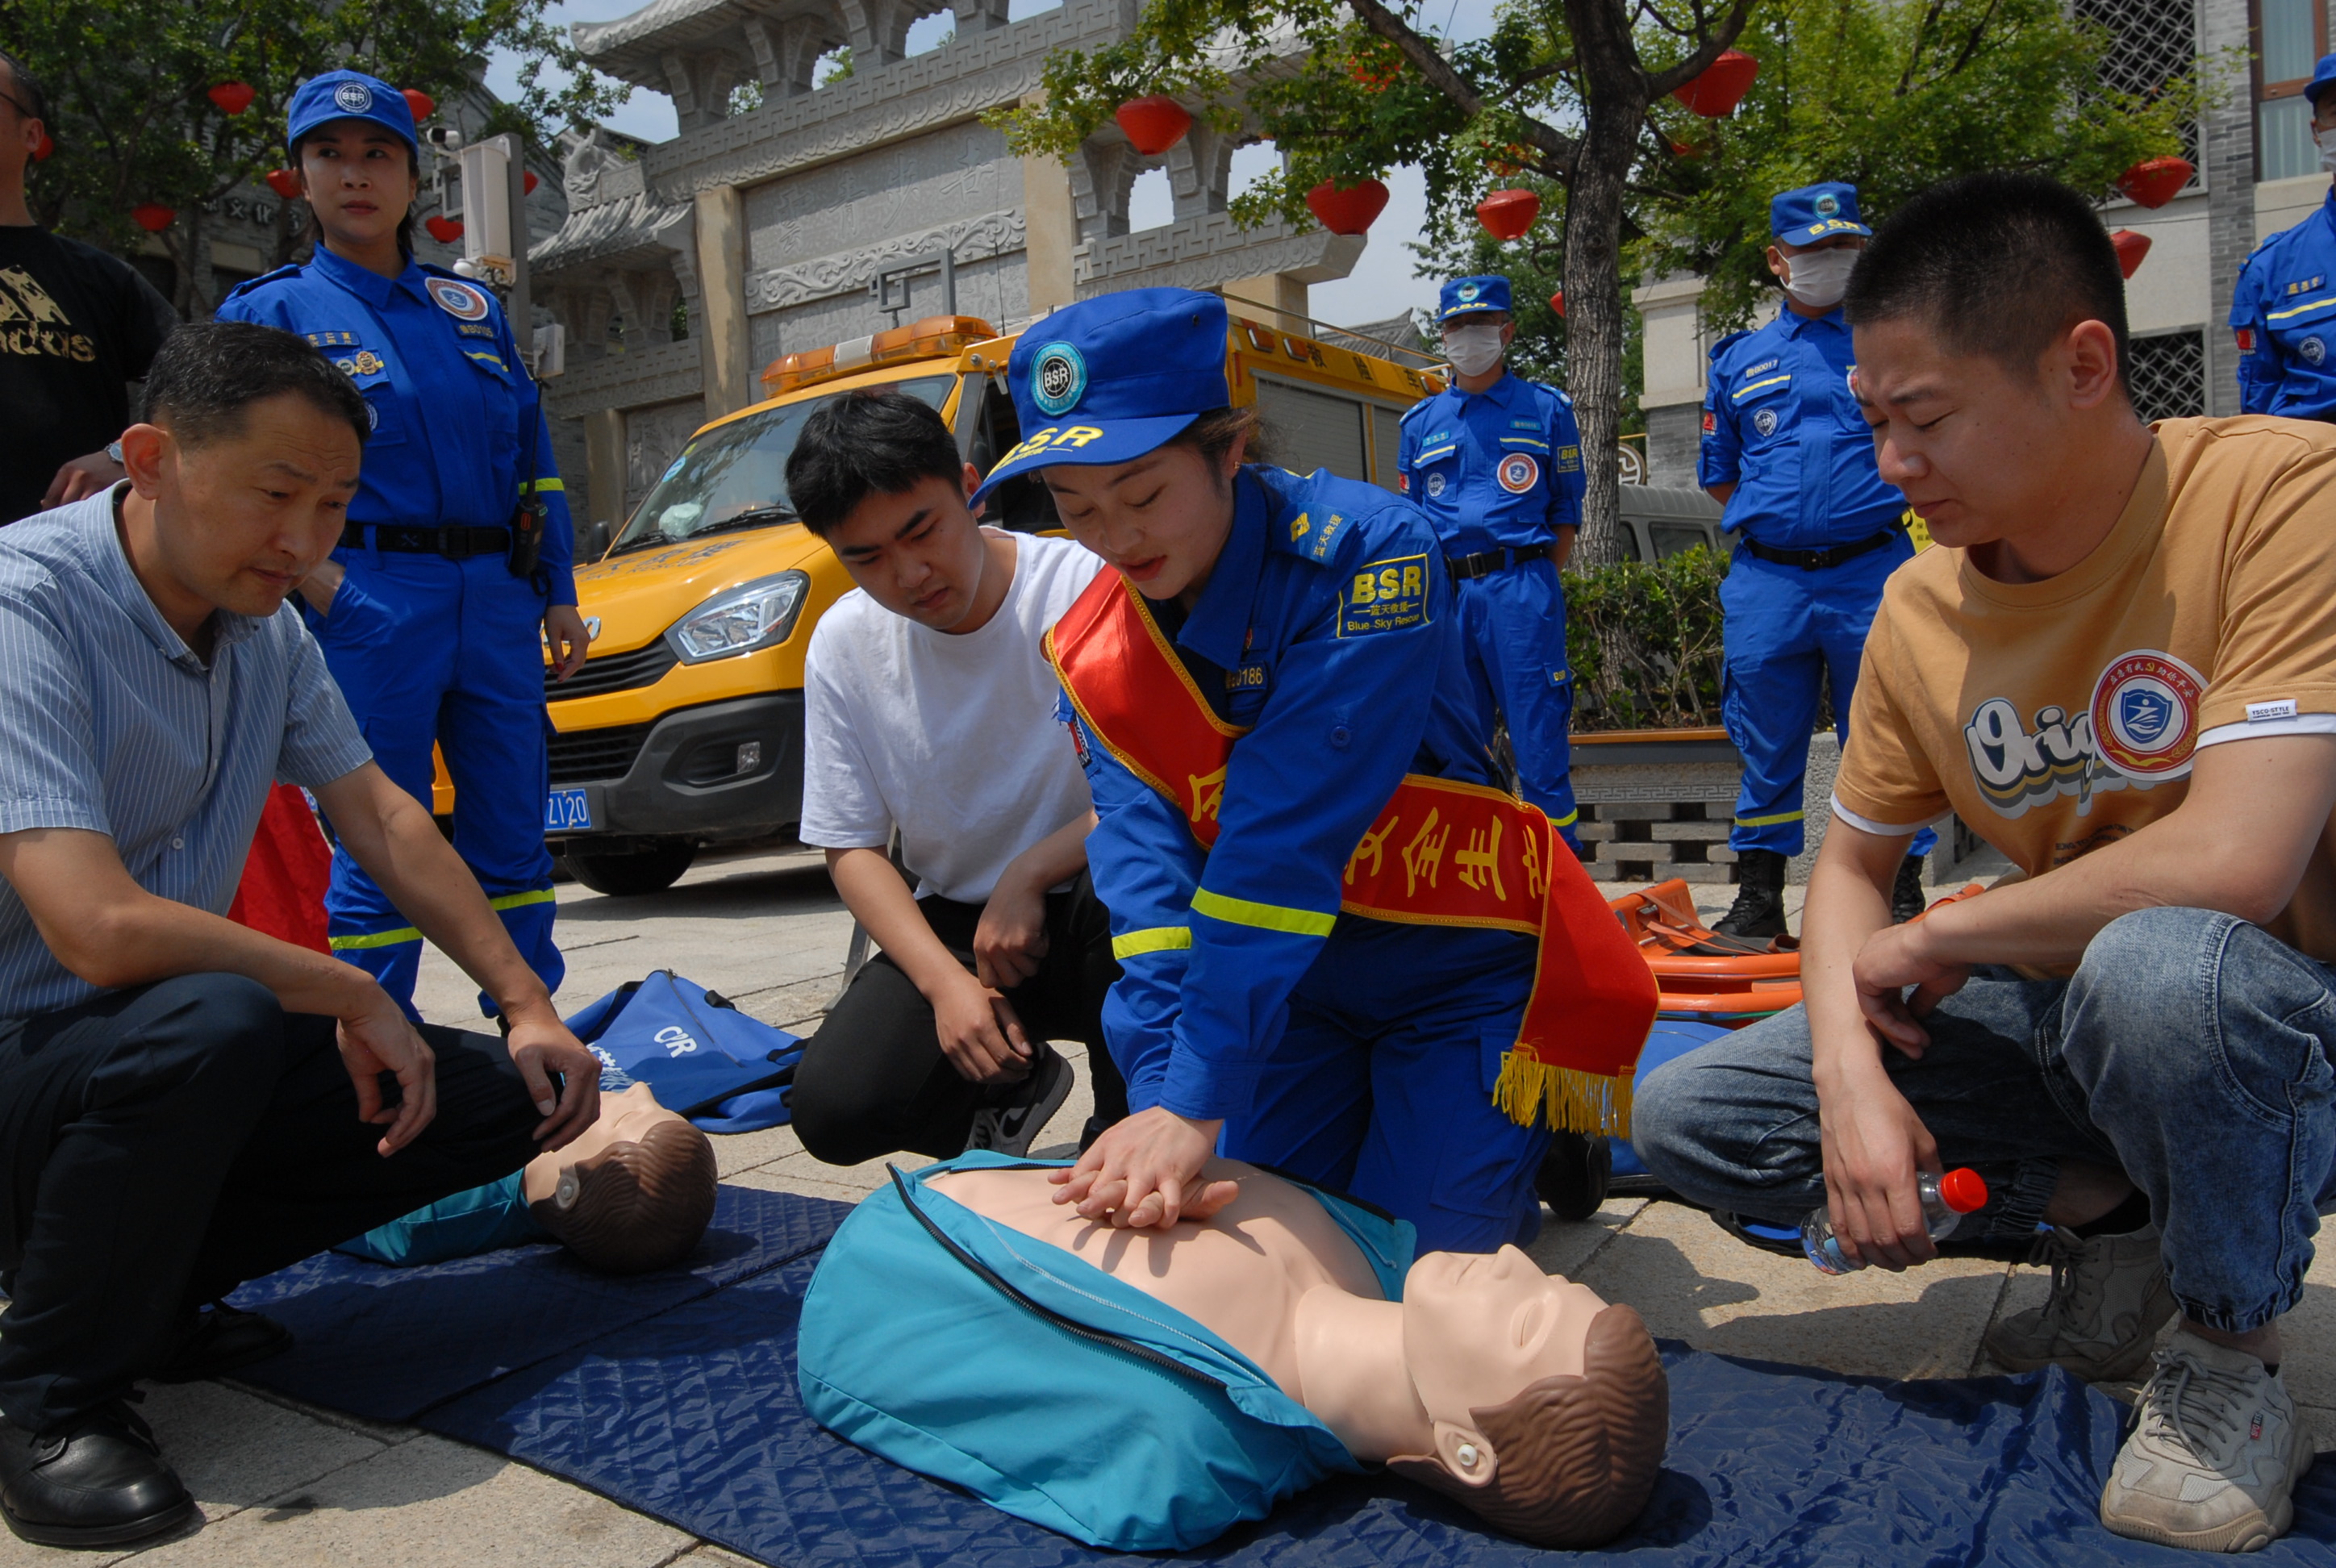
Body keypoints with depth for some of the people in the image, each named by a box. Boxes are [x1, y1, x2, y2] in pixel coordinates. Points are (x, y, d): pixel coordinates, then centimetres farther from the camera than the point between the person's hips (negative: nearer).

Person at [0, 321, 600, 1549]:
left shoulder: (265, 625, 2)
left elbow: (378, 816, 8)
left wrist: (528, 1005, 2)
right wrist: (353, 997, -19)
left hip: (170, 1054, 8)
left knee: (495, 1099, -5)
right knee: (213, 1022, -38)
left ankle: (149, 1287, 9)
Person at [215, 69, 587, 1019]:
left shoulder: (472, 310, 17)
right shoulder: (272, 312, 7)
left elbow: (534, 460, 17)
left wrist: (558, 595, 11)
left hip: (497, 598, 4)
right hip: (369, 603, -4)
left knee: (513, 835, 8)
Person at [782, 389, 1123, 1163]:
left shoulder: (1087, 590, -16)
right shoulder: (843, 645, -3)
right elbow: (853, 847, 1)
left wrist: (1027, 876, -19)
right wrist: (945, 981, -13)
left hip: (1097, 921, -3)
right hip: (953, 924, 4)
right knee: (834, 1107, -19)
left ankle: (1128, 1138, -11)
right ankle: (1012, 1085, 13)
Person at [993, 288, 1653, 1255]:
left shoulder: (1364, 552, -28)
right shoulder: (1093, 653, -8)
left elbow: (1287, 844, -35)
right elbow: (1145, 868, -19)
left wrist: (1198, 1101, -37)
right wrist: (1159, 1091, -34)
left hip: (1464, 974, -5)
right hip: (1297, 988, 5)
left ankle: (1543, 1124, 20)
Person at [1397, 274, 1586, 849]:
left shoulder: (1547, 409, 10)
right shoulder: (1421, 422, 17)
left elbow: (1566, 513, 10)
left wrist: (1537, 586, 0)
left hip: (1519, 590, -3)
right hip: (1443, 595, 3)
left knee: (1539, 737, -5)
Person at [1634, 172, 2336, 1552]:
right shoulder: (1921, 610, -3)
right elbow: (1852, 865, 4)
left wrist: (1931, 941, -17)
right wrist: (1851, 1073, -15)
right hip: (2060, 1008, 5)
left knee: (2157, 965, -40)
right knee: (1689, 1120, -6)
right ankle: (2105, 1213, 8)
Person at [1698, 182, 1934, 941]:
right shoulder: (1739, 360, 15)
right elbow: (1720, 477, 21)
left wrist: (1875, 508, 2)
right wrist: (1775, 517, 11)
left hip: (1871, 572, -1)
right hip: (1766, 579, 2)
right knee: (1767, 747, 6)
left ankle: (1901, 893, 12)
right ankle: (1758, 894, 16)